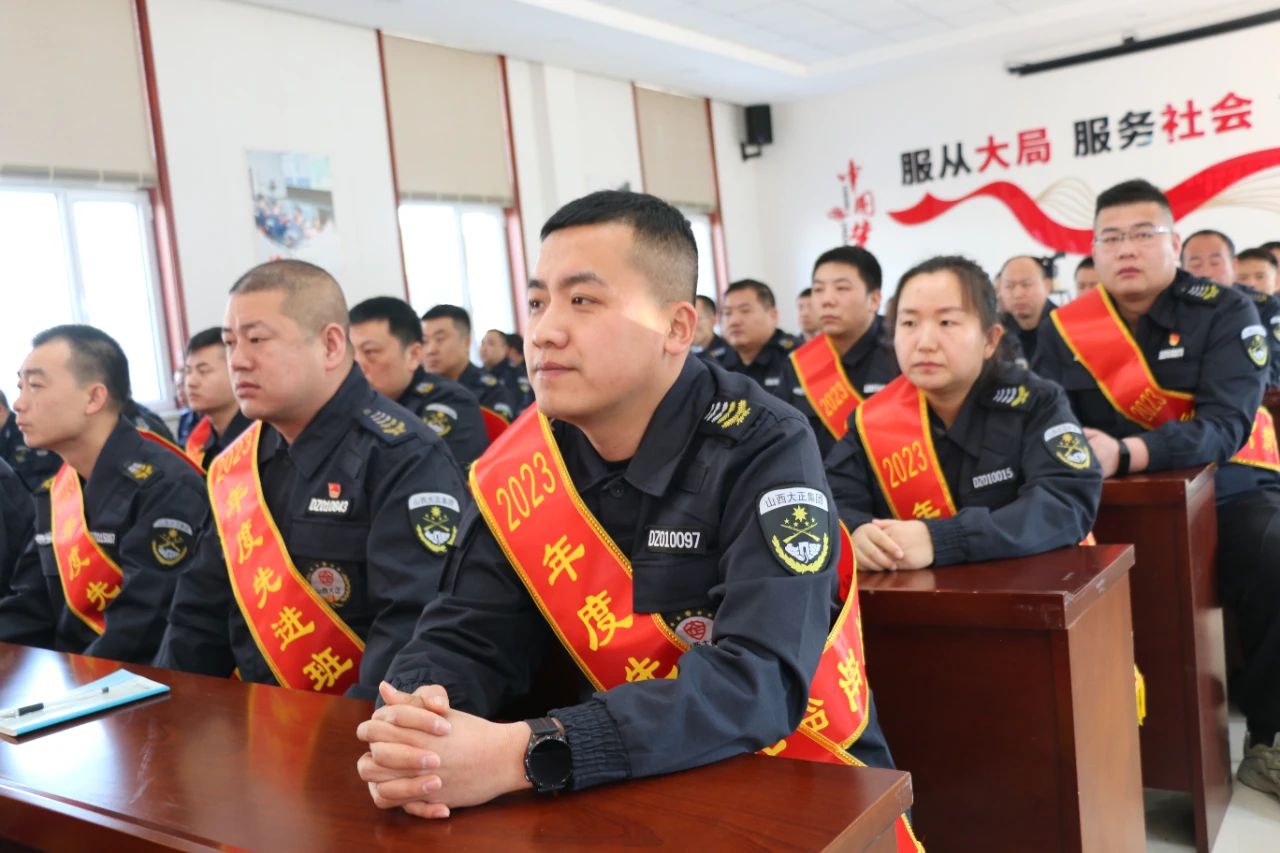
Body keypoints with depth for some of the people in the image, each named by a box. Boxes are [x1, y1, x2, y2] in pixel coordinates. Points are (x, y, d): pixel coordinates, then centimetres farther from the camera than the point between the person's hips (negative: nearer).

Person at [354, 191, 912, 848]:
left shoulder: (764, 451, -18)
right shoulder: (519, 469, -4)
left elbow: (760, 680, -27)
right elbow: (466, 638, -2)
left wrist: (524, 754, -36)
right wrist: (413, 725, -25)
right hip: (631, 794, 4)